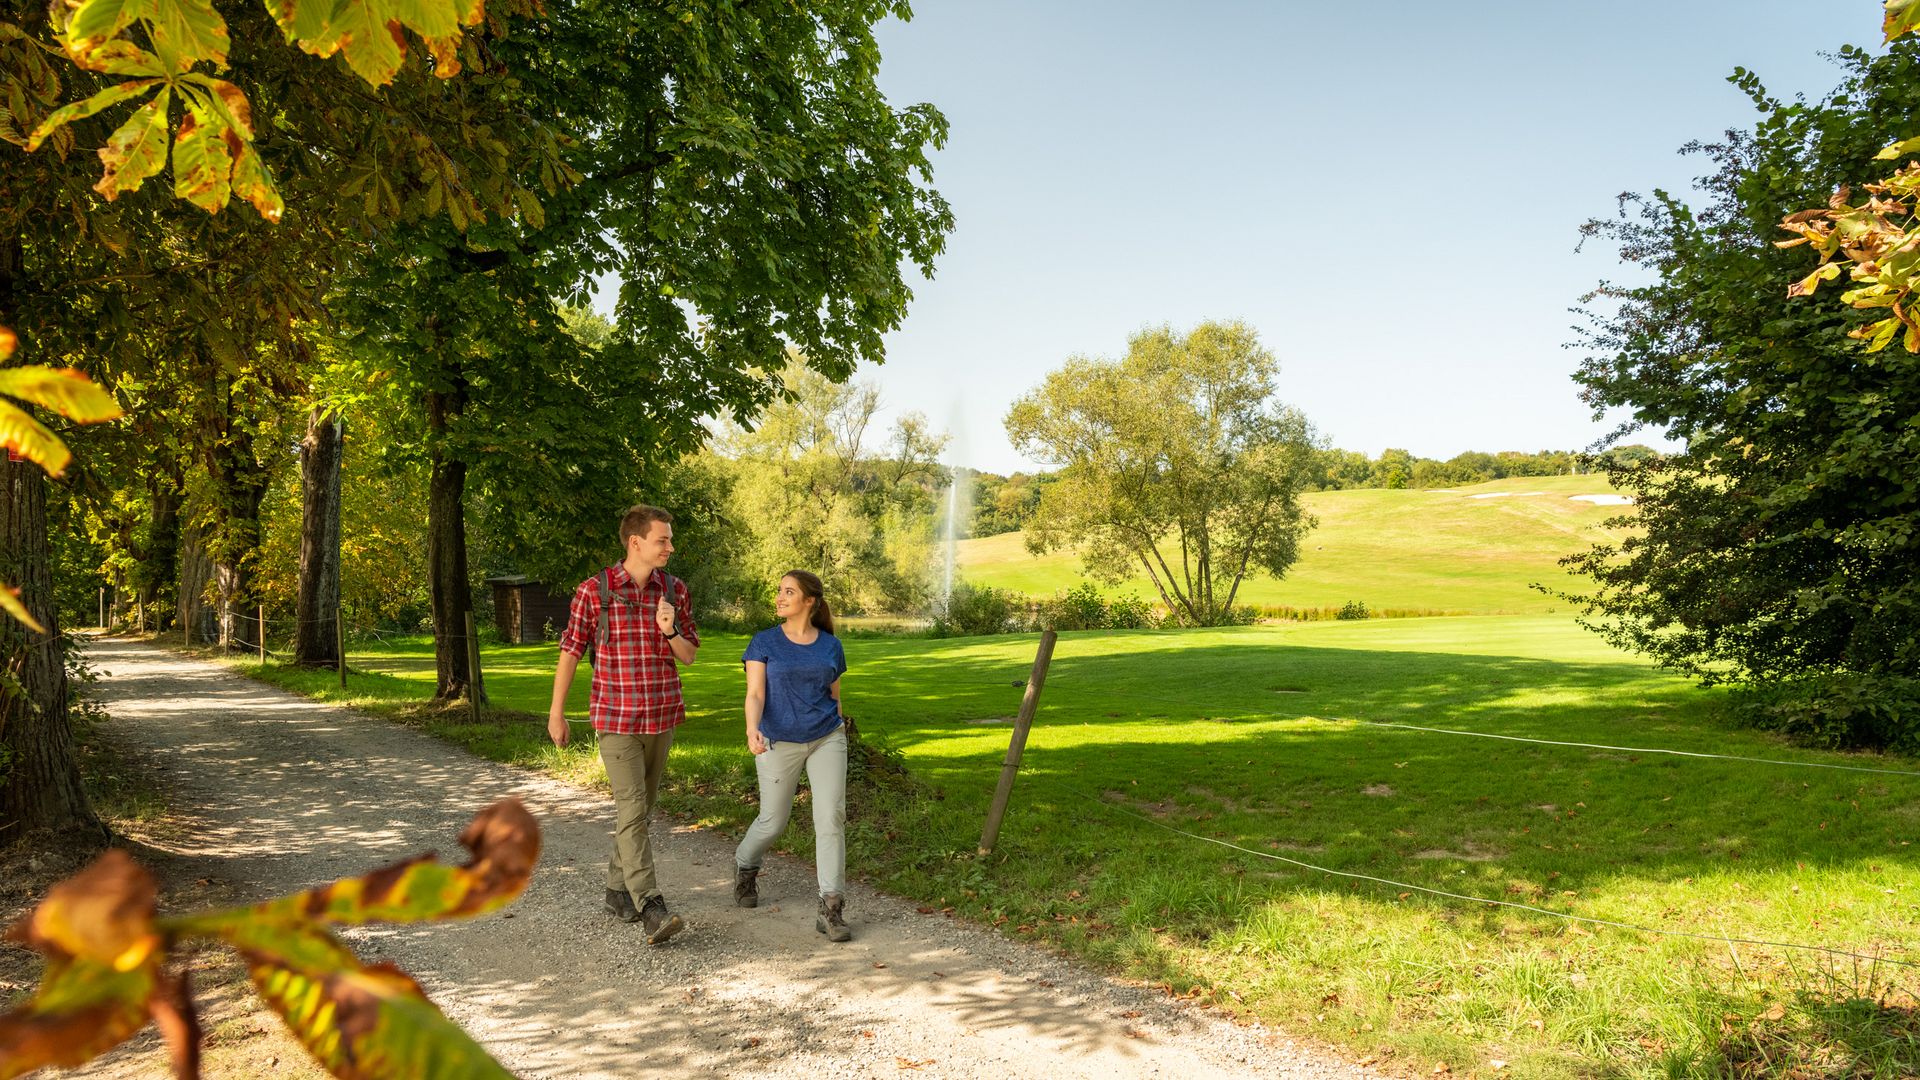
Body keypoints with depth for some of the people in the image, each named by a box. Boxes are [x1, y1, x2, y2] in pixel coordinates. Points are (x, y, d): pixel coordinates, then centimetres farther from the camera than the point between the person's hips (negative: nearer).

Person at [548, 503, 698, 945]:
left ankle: (618, 889, 29)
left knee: (640, 807, 14)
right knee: (632, 809, -11)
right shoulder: (594, 590, -8)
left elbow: (689, 656, 5)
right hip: (616, 717, -4)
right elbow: (571, 651, -1)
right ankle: (651, 909, -14)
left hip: (662, 717, 4)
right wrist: (556, 714, 2)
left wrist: (670, 631, -16)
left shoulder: (675, 590, 2)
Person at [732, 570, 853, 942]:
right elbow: (755, 694, -13)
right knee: (773, 822, 11)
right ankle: (745, 864, 43)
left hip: (826, 740, 1)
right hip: (778, 744, -1)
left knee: (831, 817, -12)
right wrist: (752, 730, -31)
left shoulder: (831, 646, 3)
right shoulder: (764, 642, -3)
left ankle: (831, 908, -9)